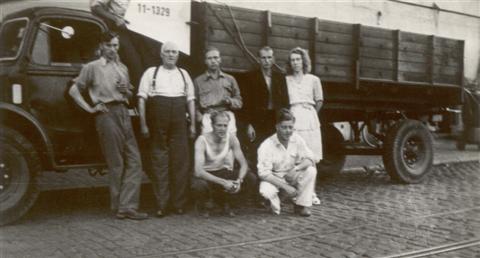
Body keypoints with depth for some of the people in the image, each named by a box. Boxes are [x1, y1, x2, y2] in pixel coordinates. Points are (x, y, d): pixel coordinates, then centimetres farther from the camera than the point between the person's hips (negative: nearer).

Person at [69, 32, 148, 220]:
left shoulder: (122, 68, 22)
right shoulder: (92, 67, 5)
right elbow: (74, 90, 3)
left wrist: (126, 90, 6)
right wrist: (89, 108, -5)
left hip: (123, 112, 6)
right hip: (106, 113, -6)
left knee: (134, 160, -3)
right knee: (116, 163, -4)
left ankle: (127, 207, -3)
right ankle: (120, 207, 5)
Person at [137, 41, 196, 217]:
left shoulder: (184, 74, 18)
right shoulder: (151, 73, 10)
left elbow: (190, 99, 15)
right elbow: (142, 98, 4)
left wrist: (192, 124, 8)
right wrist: (143, 124, -5)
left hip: (179, 123, 2)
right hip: (157, 124, -2)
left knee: (180, 162, 2)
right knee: (159, 163, 0)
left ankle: (179, 204, 9)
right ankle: (161, 205, 4)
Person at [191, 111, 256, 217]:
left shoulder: (231, 138, -12)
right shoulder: (202, 140, -23)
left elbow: (244, 164, -10)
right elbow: (198, 171, -33)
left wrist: (239, 180, -31)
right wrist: (223, 182, -39)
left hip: (223, 172, 4)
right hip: (206, 175, -4)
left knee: (251, 179, -20)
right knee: (199, 186, -41)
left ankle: (225, 202, 7)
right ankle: (201, 204, 0)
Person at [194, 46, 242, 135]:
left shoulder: (230, 79, 17)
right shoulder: (199, 81, 14)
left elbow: (239, 102, 17)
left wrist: (230, 101, -3)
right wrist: (200, 117, -4)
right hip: (208, 118, -1)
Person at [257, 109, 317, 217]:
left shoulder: (297, 139, -10)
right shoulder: (266, 145, -23)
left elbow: (310, 158, -11)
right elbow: (263, 173, -25)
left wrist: (296, 168, -33)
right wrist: (285, 186, -30)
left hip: (291, 175, 4)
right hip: (273, 178, -4)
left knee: (311, 170, -21)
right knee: (266, 191, -36)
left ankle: (302, 205, -7)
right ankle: (275, 204, 2)